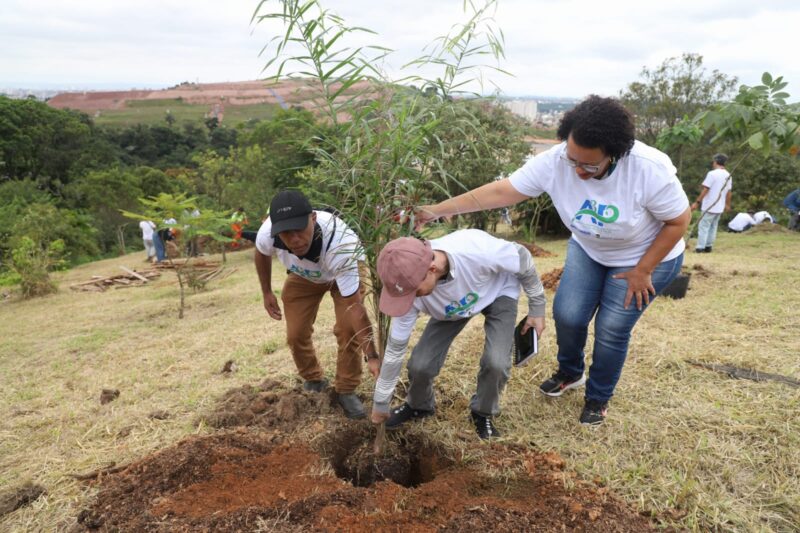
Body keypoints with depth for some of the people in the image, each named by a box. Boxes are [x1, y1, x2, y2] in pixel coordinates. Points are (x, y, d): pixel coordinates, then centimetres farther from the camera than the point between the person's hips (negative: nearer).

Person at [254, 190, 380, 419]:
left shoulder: (339, 244, -47)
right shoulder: (267, 233, -36)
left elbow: (354, 306, -42)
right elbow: (261, 254, -6)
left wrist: (372, 356, -44)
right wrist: (267, 292, 1)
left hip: (343, 273, -3)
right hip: (302, 276, 4)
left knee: (347, 329, -20)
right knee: (296, 334, 0)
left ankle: (346, 390, 3)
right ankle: (314, 381, 29)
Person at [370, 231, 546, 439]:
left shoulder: (479, 250, -45)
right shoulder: (411, 283, -34)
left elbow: (522, 259, -21)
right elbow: (395, 348, -20)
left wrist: (537, 308, -9)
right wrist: (380, 403, -9)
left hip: (498, 293, -2)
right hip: (451, 308, 2)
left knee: (496, 362, -23)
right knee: (420, 364, -11)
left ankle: (483, 413, 10)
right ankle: (419, 406, 25)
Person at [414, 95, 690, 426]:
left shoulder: (650, 170, -34)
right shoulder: (554, 162, -27)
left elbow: (679, 221, -20)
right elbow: (501, 191, -25)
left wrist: (642, 271, -18)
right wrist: (440, 210, -30)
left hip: (646, 258, -3)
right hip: (587, 250, 3)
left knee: (611, 330, -5)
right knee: (567, 315, -5)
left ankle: (598, 398, 23)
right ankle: (570, 373, 29)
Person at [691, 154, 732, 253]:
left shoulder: (712, 173, -15)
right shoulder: (728, 175, 7)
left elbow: (705, 190, -17)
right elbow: (728, 192, 13)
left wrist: (697, 202, -12)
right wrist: (727, 205, 25)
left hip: (709, 206, -7)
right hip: (720, 207, 7)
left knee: (703, 226, -3)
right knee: (713, 227, 14)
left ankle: (700, 247, -5)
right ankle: (708, 246, 17)